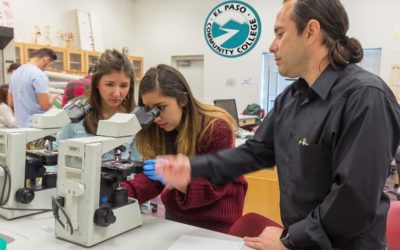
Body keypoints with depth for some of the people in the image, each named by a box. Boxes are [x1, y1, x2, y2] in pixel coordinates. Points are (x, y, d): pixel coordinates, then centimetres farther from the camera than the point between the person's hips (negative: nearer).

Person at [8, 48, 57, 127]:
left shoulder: (16, 72, 11)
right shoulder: (39, 75, -16)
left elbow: (10, 103, 19)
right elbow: (46, 106, -21)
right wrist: (53, 97, 0)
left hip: (20, 124, 9)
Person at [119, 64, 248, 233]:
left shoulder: (217, 128, -24)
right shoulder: (158, 129, -11)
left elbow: (214, 188, -22)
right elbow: (152, 178, -9)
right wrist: (123, 192, -28)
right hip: (175, 214, 5)